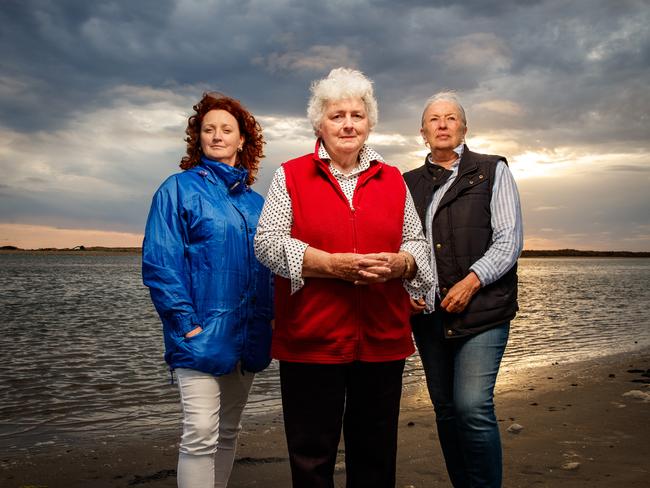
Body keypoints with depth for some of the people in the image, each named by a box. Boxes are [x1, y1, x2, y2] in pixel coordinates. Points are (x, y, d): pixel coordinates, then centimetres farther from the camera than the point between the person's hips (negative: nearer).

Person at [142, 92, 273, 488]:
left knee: (228, 432, 14)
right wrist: (187, 323, -16)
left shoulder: (255, 202, 14)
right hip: (202, 333, -5)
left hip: (249, 335, 6)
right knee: (201, 433, -9)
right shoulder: (180, 189, -1)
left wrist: (269, 319, 6)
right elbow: (160, 261, -9)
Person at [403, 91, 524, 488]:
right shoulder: (410, 183, 16)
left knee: (472, 406, -15)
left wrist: (472, 280, -14)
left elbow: (509, 239, -3)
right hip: (429, 313, 4)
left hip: (482, 309, -4)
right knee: (446, 409, 10)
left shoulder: (492, 171, 6)